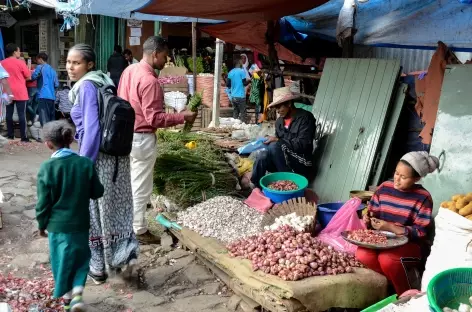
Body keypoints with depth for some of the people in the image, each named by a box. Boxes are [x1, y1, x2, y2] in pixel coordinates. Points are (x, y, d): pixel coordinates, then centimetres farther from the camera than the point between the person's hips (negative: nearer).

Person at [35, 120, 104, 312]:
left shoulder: (47, 168, -15)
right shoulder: (86, 163, -9)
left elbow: (43, 202, -9)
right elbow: (97, 193, 0)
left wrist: (41, 225, 6)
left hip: (57, 225, -1)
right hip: (80, 223, 1)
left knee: (62, 260, 16)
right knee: (80, 258, 18)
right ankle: (77, 294, 4)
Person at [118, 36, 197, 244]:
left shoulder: (129, 71, 6)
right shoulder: (149, 80, -22)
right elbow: (154, 118, -24)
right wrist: (182, 117, -17)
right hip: (141, 138, -9)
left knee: (128, 182, 18)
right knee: (141, 186, 2)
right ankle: (139, 231, 13)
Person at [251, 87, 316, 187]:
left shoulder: (305, 118, -9)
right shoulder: (279, 121, 11)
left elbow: (302, 145, -18)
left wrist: (277, 140, -18)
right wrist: (268, 142, -7)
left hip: (301, 164, -6)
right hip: (283, 163, 6)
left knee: (275, 146, -29)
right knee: (262, 156, -25)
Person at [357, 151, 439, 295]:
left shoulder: (423, 198, -10)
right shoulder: (384, 188, 1)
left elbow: (420, 232, -15)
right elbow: (372, 211, 11)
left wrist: (390, 227, -24)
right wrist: (367, 219, -14)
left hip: (408, 243, -4)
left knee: (386, 259, -34)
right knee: (362, 255, -26)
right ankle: (395, 280, -1)